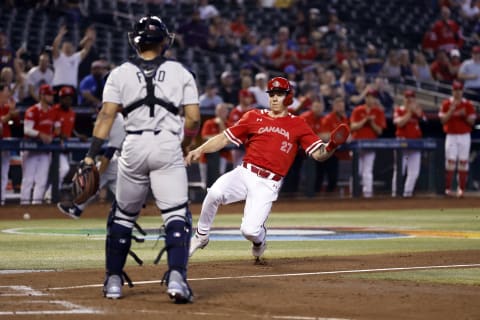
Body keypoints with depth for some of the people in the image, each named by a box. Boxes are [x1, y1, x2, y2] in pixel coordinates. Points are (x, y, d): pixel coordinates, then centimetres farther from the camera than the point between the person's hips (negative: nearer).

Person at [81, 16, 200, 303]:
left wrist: (92, 155, -5)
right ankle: (176, 275, -22)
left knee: (123, 215, 16)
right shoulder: (181, 73, 7)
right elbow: (194, 118, 1)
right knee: (177, 215, -3)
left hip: (133, 148, 1)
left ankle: (114, 280, 18)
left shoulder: (120, 74, 7)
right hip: (168, 146, -1)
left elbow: (107, 115, -3)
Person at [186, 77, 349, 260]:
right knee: (215, 193, -29)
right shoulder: (254, 117, 14)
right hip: (244, 174, 2)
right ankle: (201, 236, -4)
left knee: (249, 230, -18)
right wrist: (199, 150, -2)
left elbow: (319, 154, 4)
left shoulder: (298, 125, 10)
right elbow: (225, 138, 12)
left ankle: (259, 239, 23)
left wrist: (332, 145, -18)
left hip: (268, 184, -2)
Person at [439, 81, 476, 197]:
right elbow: (443, 120, -4)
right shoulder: (446, 104, 2)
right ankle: (448, 188, -3)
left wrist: (465, 115, -15)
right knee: (450, 161, -7)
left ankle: (461, 189, 6)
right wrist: (451, 110, -16)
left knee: (463, 162, 0)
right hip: (451, 136, -1)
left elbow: (472, 122, 3)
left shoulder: (468, 104, 5)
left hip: (464, 136, 1)